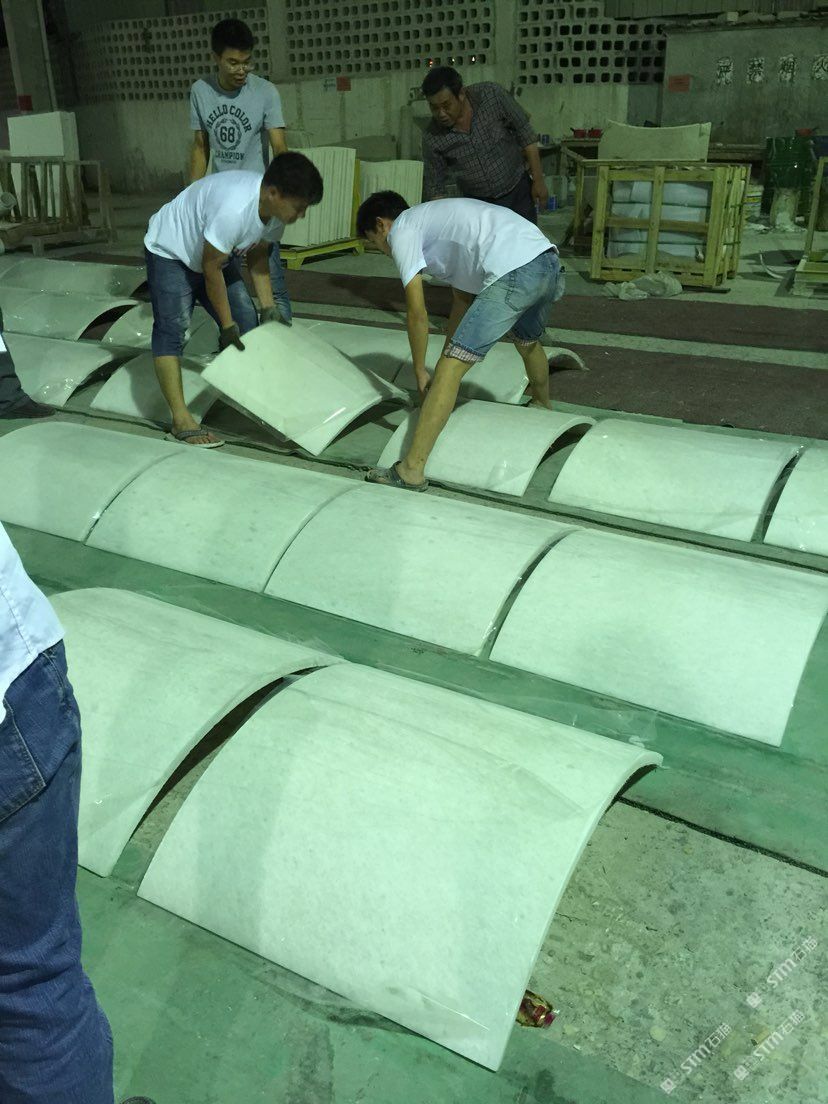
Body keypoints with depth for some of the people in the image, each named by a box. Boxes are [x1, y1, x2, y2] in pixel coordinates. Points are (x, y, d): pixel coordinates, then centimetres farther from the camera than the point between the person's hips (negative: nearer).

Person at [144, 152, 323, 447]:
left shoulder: (275, 207, -15)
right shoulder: (233, 209, -41)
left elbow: (257, 256, 0)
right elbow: (211, 270, -30)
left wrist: (268, 307, -5)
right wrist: (227, 325, -22)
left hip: (214, 254, 8)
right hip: (169, 252, -8)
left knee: (246, 321, 3)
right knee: (172, 328, -18)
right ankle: (181, 422, -21)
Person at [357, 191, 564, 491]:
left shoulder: (401, 231, 8)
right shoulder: (435, 220, 34)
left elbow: (417, 314, 3)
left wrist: (420, 371, 14)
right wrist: (449, 359, 34)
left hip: (515, 273, -9)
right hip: (551, 264, 9)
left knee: (450, 369, -6)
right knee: (528, 342, 37)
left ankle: (411, 471, -8)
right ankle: (543, 408, 64)